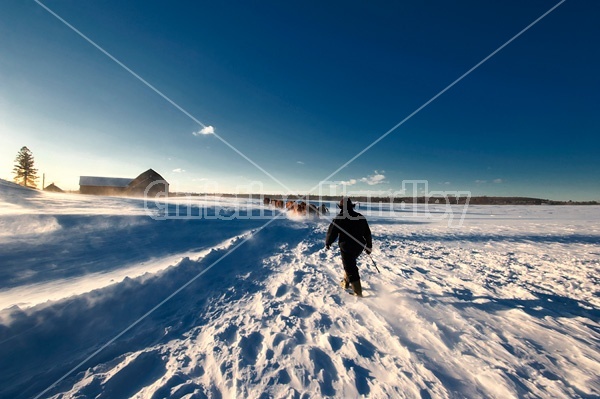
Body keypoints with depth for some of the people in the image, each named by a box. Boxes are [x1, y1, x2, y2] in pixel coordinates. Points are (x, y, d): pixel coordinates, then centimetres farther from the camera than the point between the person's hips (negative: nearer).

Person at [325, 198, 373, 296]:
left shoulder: (339, 218, -12)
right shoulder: (360, 217, 5)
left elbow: (332, 232, -7)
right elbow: (368, 233, 10)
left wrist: (328, 243, 10)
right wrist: (369, 246, 20)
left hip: (347, 247, -6)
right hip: (359, 247, 6)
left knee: (351, 269, 2)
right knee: (350, 264, 27)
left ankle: (358, 292, 5)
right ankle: (346, 282, 39)